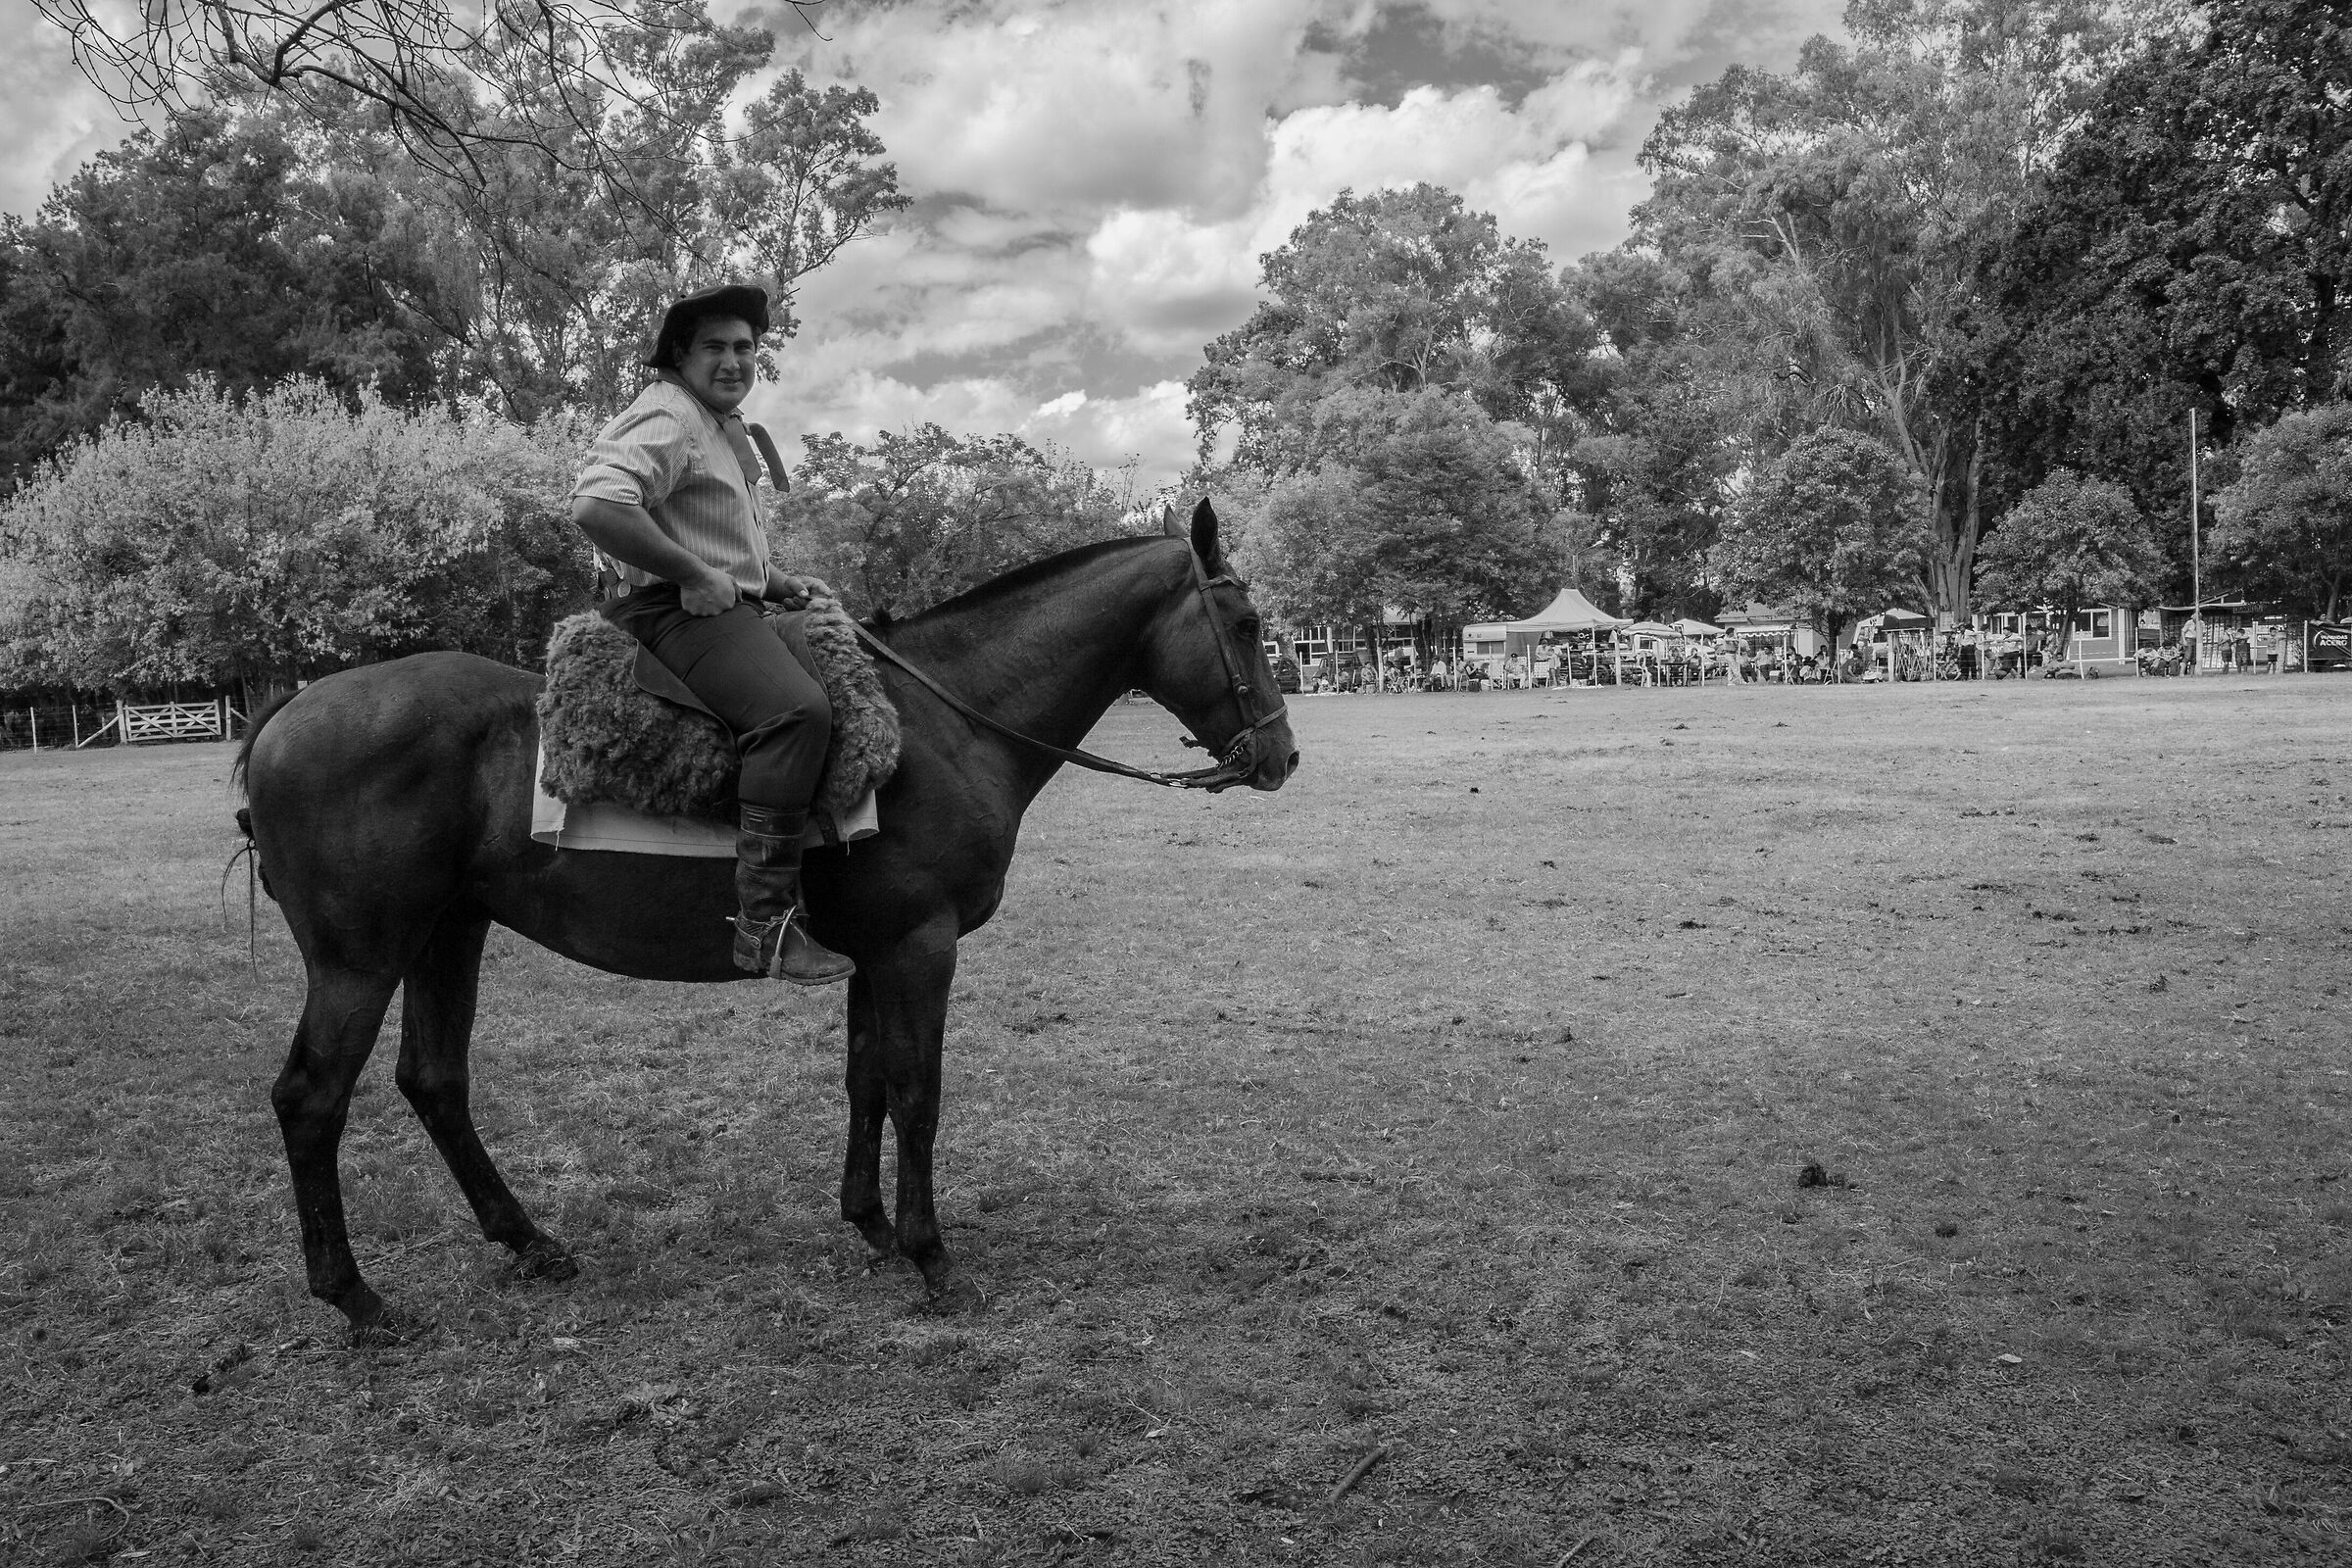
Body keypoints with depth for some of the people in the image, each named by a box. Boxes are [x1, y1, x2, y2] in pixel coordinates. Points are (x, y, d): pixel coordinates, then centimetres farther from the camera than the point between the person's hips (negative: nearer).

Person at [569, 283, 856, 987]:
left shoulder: (722, 425, 22)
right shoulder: (665, 417, -12)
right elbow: (595, 505, -30)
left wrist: (772, 578, 21)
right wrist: (697, 575, -24)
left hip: (727, 606, 11)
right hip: (677, 610, -11)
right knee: (797, 708, -34)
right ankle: (767, 922, -36)